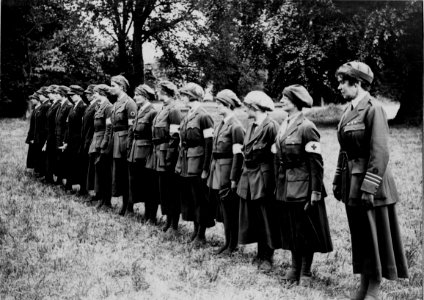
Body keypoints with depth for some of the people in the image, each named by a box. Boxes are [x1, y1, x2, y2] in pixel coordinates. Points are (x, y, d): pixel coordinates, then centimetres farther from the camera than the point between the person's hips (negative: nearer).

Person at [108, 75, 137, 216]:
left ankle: (129, 207, 5)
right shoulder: (116, 104, 14)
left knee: (126, 174, -2)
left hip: (124, 141, -8)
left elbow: (132, 126, -16)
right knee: (119, 173, 11)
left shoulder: (129, 103, -12)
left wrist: (129, 145, -18)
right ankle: (125, 204, 19)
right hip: (116, 142, 8)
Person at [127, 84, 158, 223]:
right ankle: (147, 213, 22)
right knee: (141, 185, 13)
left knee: (150, 186, -2)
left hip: (145, 155, -8)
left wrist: (151, 156, -19)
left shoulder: (152, 113, -13)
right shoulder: (139, 112, 13)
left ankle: (152, 217, 5)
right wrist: (130, 150, 13)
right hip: (136, 155, 9)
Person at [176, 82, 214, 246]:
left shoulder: (203, 116, -13)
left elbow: (209, 145, -15)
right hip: (186, 165, 8)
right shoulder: (187, 116, 11)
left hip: (198, 165, -8)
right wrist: (179, 163, 12)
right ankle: (196, 231, 25)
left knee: (200, 200, 1)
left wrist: (205, 169, -18)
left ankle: (201, 235, 9)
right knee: (189, 199, 14)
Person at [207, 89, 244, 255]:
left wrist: (233, 180, -18)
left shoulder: (235, 127, -14)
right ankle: (228, 242, 23)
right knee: (224, 210, 13)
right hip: (218, 173, 8)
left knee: (230, 211, 1)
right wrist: (211, 173, 15)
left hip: (228, 171, -8)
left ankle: (233, 246, 11)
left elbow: (238, 156, -17)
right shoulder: (221, 125, 11)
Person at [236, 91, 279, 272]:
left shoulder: (271, 126, -13)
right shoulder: (251, 126, 12)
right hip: (248, 176, 8)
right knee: (253, 218, 12)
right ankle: (261, 254, 23)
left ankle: (267, 256, 9)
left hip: (263, 178, -8)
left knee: (266, 219, 0)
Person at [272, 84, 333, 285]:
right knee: (290, 230, 14)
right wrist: (277, 184, 14)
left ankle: (305, 272, 13)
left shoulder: (306, 128, -13)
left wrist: (315, 192, -17)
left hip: (302, 187, -7)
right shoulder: (283, 126, 10)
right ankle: (295, 268, 27)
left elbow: (316, 163, -15)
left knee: (305, 231, 3)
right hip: (284, 189, 7)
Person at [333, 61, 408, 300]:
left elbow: (380, 152, -20)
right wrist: (338, 180, 15)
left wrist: (369, 188, -22)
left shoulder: (373, 109, -15)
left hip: (370, 182, -8)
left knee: (375, 235, 2)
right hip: (352, 182, 8)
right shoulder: (350, 110, 11)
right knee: (359, 235, 14)